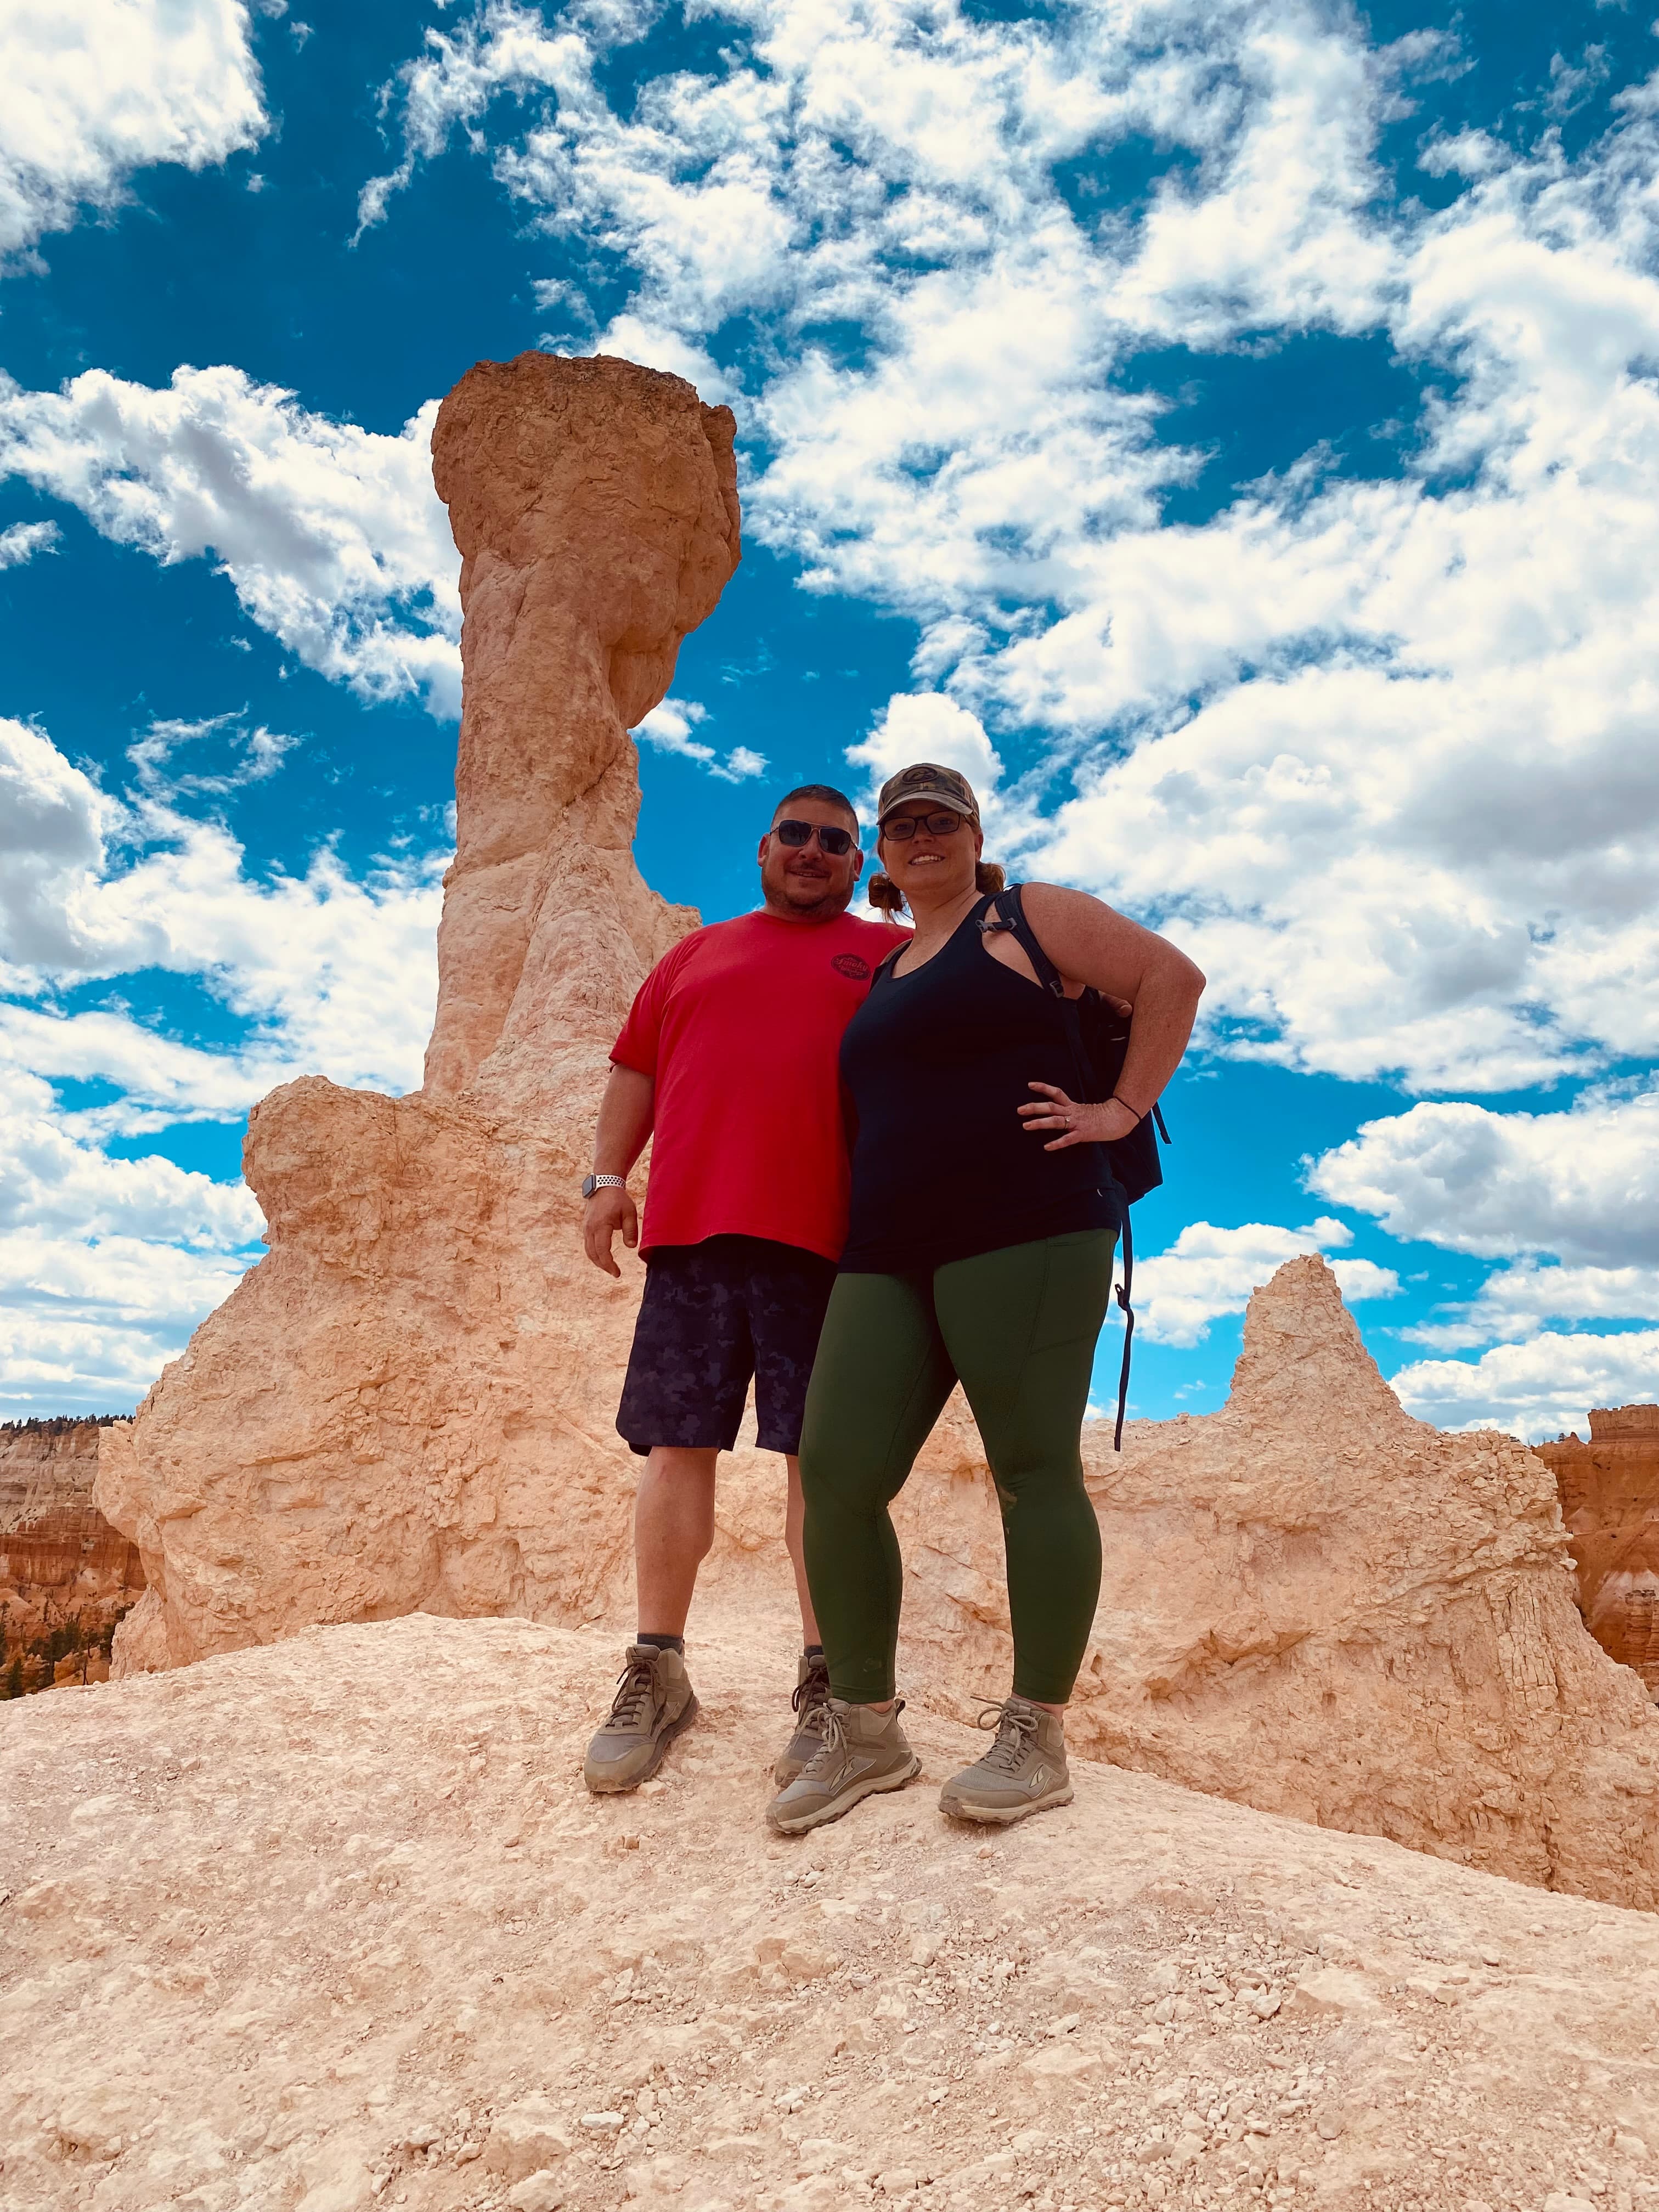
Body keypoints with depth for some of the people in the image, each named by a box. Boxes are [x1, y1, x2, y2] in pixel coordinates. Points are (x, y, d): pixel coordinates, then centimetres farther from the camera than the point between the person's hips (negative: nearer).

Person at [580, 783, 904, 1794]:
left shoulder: (892, 955, 12)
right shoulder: (697, 956, 23)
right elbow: (636, 1070, 22)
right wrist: (608, 1177, 9)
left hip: (825, 1237, -3)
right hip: (691, 1227, 3)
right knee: (678, 1448, 3)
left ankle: (826, 1680, 12)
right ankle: (658, 1674, 15)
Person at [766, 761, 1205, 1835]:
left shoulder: (1025, 918, 7)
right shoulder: (886, 977, 26)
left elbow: (1172, 978, 2)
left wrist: (1120, 1112, -7)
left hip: (1022, 1233, -6)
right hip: (890, 1255, 7)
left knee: (1034, 1469, -5)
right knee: (836, 1479, -2)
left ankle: (1038, 1741, 7)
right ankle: (867, 1732, 12)